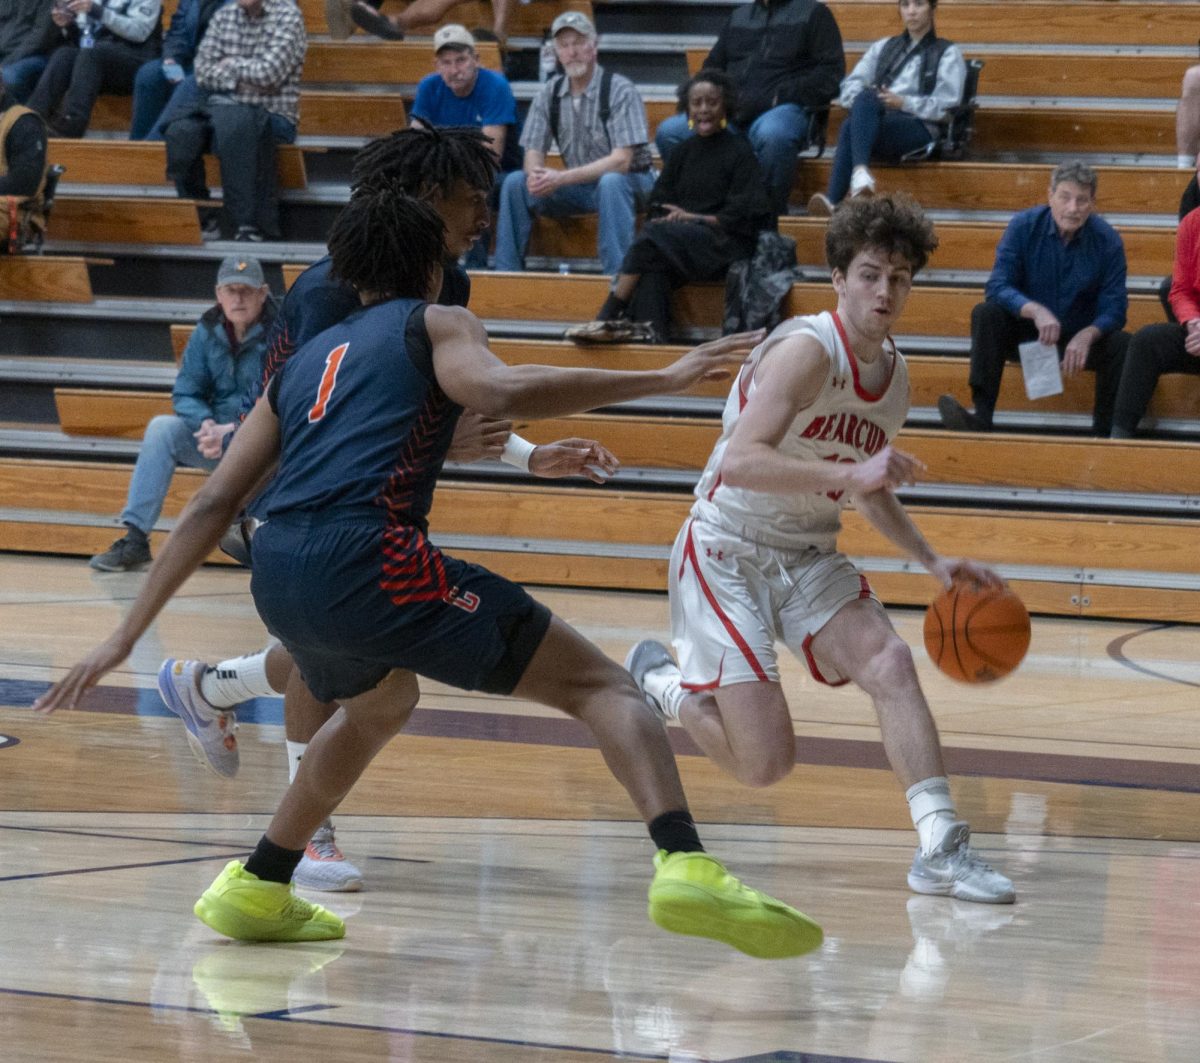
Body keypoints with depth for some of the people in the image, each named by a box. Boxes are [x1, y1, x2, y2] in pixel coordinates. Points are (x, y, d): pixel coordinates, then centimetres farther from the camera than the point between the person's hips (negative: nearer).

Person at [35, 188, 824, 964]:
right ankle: (685, 865, -28)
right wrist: (662, 380, -8)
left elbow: (213, 506, 26)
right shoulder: (434, 326, 14)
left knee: (381, 703, 38)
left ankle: (256, 890, 38)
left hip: (278, 580, 7)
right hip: (366, 558, -7)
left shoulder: (303, 363, 31)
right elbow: (502, 391, -10)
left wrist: (127, 638, 28)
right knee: (599, 684, -4)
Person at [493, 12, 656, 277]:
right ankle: (506, 273, -7)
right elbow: (533, 152, 1)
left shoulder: (620, 90, -16)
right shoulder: (550, 93, 1)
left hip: (627, 184, -5)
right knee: (515, 183, -13)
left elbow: (621, 161, -24)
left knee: (610, 183, -38)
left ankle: (618, 275, -38)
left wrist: (561, 178, -32)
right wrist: (536, 175, -26)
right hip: (578, 186, 5)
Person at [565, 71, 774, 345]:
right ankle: (652, 338, -47)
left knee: (652, 239, -30)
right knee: (652, 268, -32)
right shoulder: (683, 152, 19)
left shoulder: (740, 152, 2)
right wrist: (667, 217, -8)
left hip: (722, 245, -5)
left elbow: (746, 214, -6)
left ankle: (607, 319, -32)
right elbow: (657, 205, 16)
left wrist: (695, 218, -12)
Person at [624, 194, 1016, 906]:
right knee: (767, 763, -13)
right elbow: (742, 461, -32)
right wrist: (852, 474, -41)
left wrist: (933, 562, 13)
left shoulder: (896, 375, 6)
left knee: (891, 664, -20)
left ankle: (942, 848, -21)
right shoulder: (808, 350, -20)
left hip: (810, 557, 7)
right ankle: (662, 683, 16)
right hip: (728, 553, -7)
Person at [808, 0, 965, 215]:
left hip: (918, 131, -4)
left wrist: (903, 103, -13)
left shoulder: (948, 54, 15)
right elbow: (850, 85, 17)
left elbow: (946, 105, 1)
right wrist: (865, 101, -7)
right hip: (878, 124, 4)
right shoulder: (884, 47, 28)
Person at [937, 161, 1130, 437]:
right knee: (986, 313, -27)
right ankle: (981, 419, -36)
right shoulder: (1024, 227, -12)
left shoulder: (1107, 241, -12)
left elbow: (1113, 309, -13)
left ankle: (1105, 433, -21)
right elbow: (997, 287, -19)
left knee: (1122, 345, -29)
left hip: (1080, 337, 0)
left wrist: (1087, 336, -36)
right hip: (1027, 333, 0)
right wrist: (1035, 310, -39)